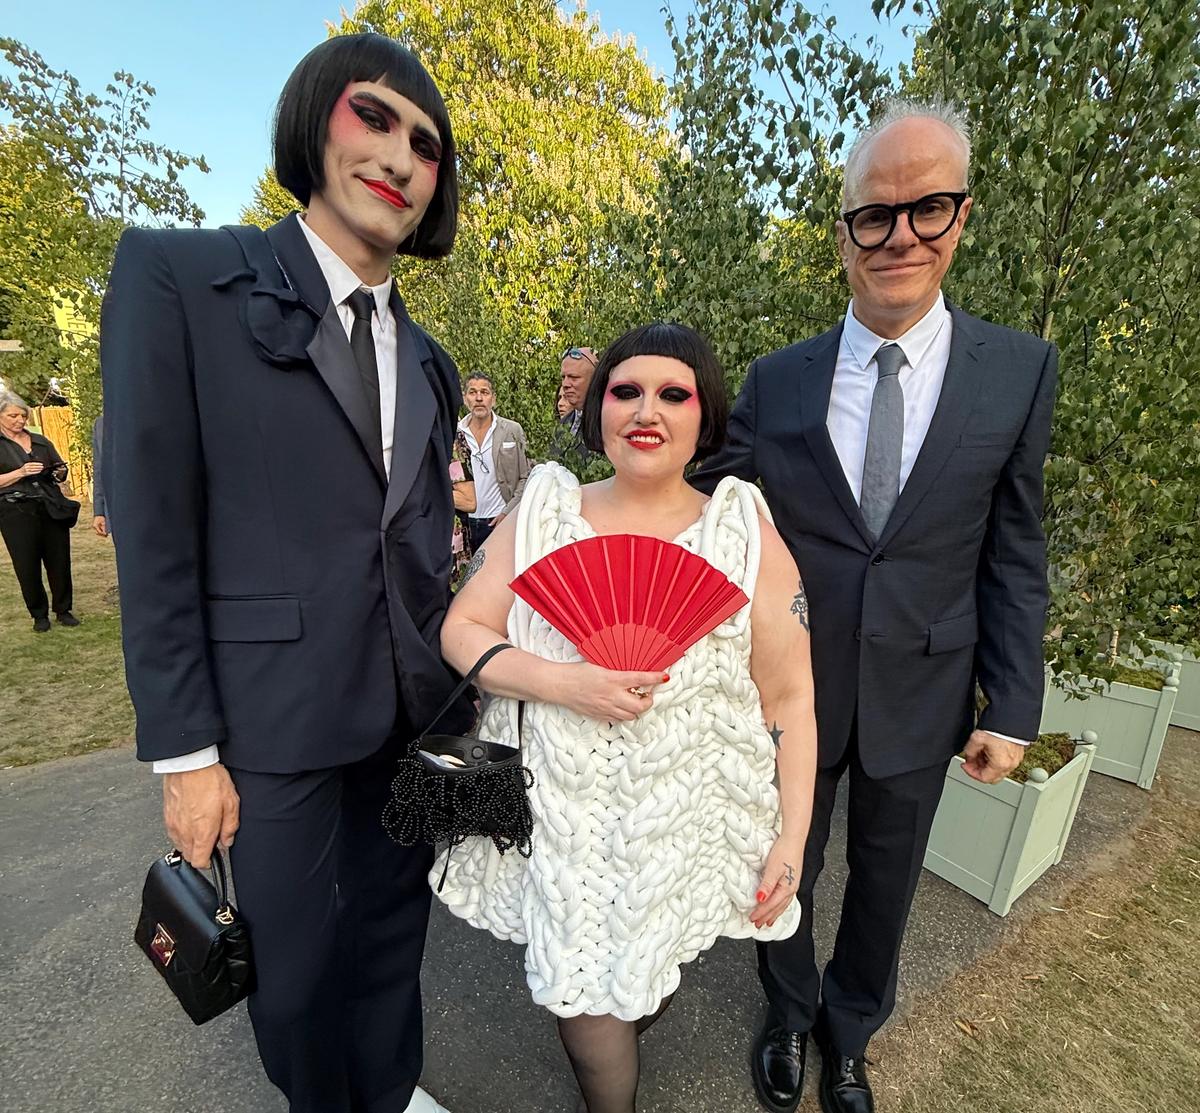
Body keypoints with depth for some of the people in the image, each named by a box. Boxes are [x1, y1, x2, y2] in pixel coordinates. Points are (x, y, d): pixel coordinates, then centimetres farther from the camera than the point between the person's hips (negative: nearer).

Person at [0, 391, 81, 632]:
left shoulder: (40, 441, 14)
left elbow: (61, 471, 20)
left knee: (60, 561, 3)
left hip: (52, 509, 3)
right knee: (28, 567, 2)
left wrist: (60, 472, -2)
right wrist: (21, 472, -16)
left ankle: (63, 611, 14)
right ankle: (39, 615, 14)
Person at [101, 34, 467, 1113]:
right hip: (275, 711, -4)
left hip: (413, 706, 5)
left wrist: (456, 688, 12)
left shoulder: (427, 358, 10)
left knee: (395, 929, 23)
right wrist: (184, 750, -10)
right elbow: (151, 531, -10)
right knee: (295, 965, 16)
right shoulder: (179, 274, -6)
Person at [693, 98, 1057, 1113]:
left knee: (885, 883, 21)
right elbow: (708, 504, -3)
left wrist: (1012, 708, -3)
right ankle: (790, 1015, 53)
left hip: (921, 695, 1)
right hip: (793, 687, 0)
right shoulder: (777, 380, -4)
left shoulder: (1021, 371, -4)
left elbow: (1013, 555, -2)